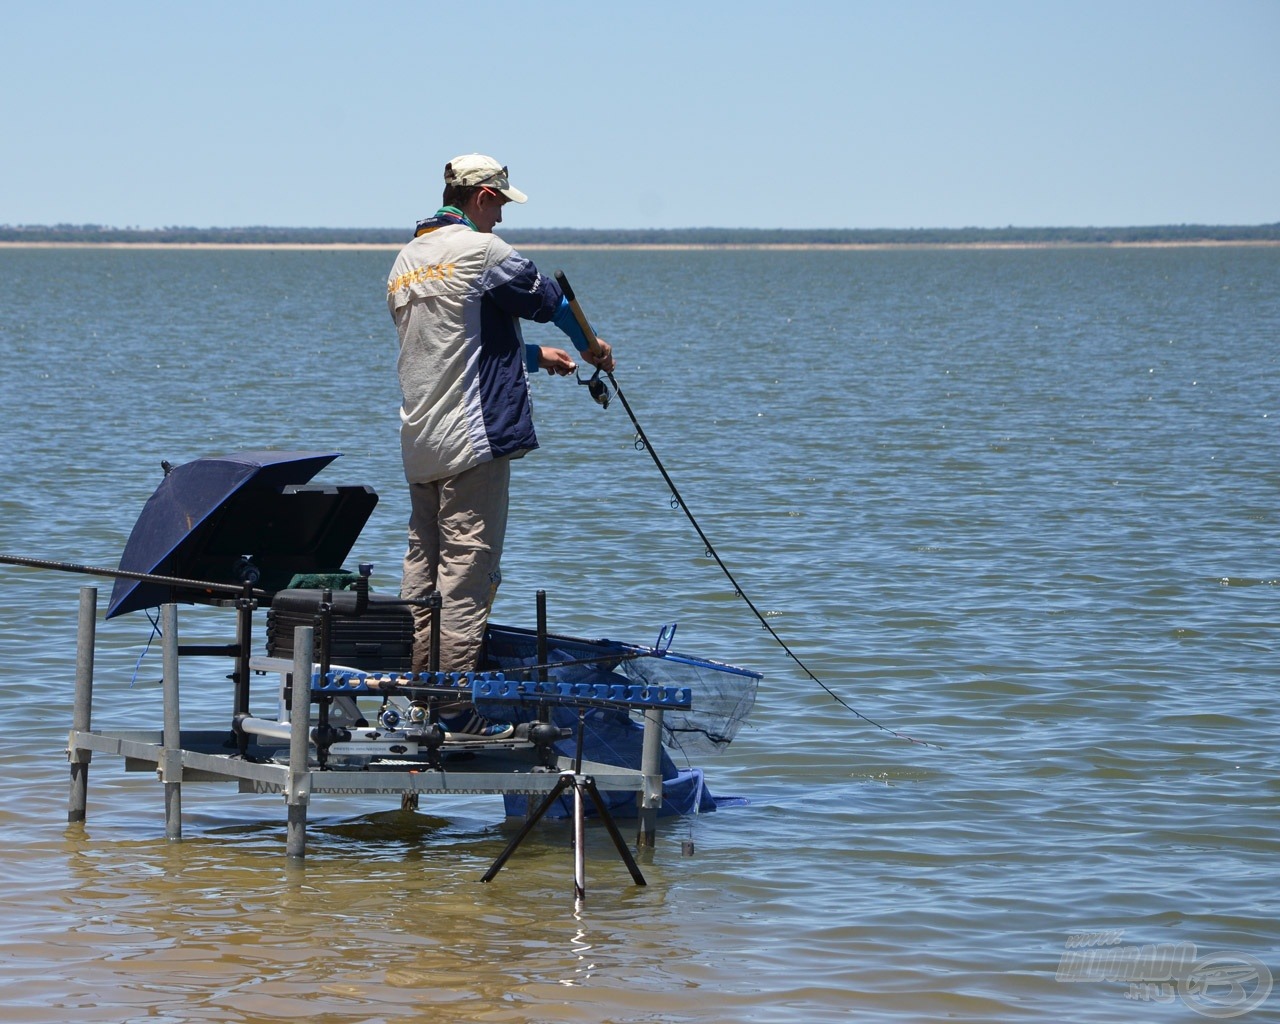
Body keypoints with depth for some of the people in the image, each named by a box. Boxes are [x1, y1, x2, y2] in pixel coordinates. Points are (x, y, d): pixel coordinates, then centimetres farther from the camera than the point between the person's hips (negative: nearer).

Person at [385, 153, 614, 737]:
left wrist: (534, 357, 31)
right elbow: (549, 300, 2)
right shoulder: (480, 250, -9)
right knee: (467, 575, -7)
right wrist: (591, 349, 21)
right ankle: (458, 713, -8)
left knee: (422, 571, 11)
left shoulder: (405, 262, 16)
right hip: (471, 443, -8)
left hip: (417, 443, 8)